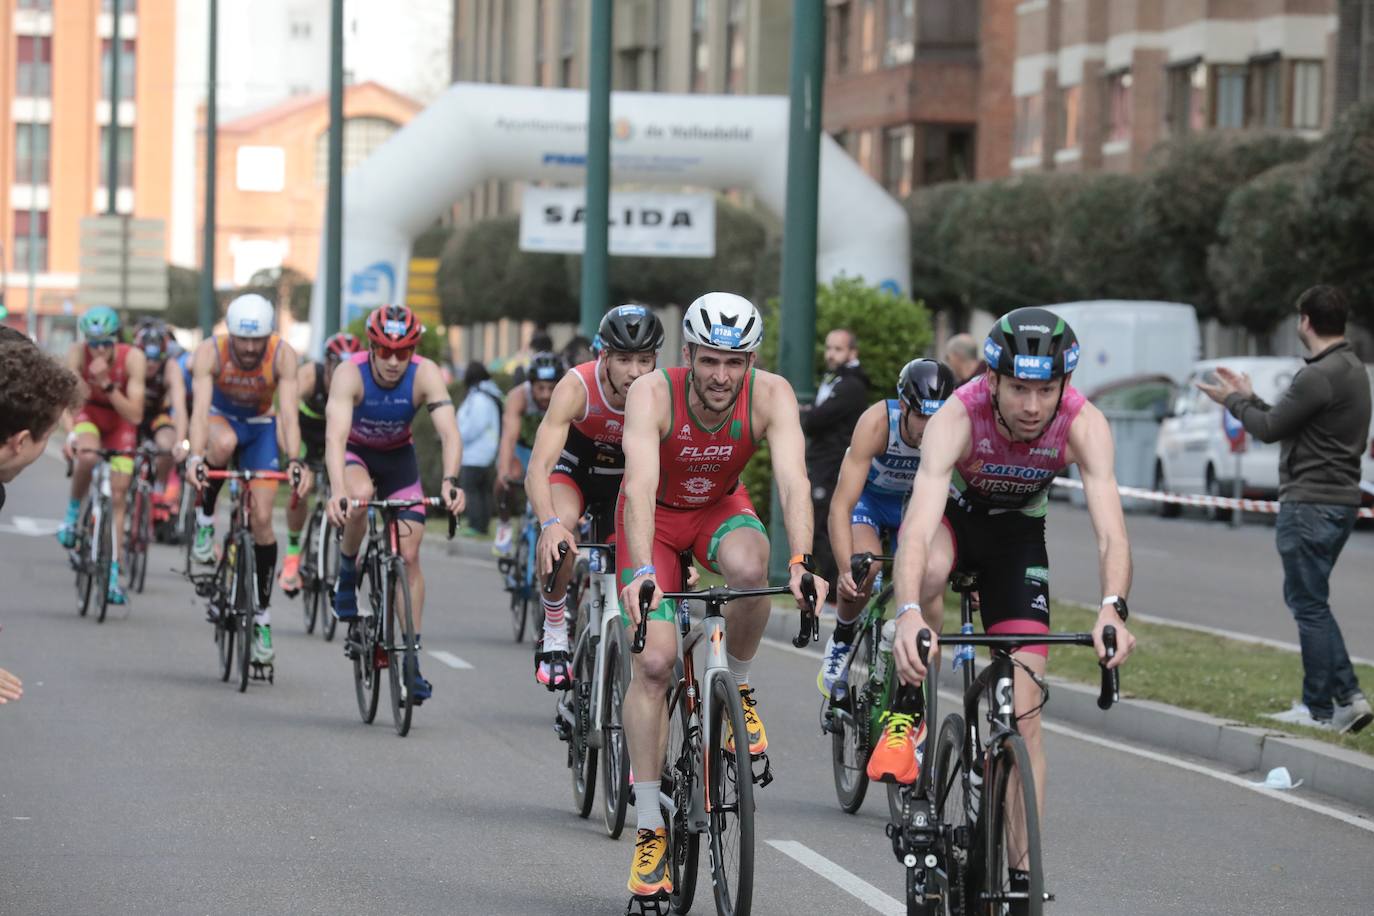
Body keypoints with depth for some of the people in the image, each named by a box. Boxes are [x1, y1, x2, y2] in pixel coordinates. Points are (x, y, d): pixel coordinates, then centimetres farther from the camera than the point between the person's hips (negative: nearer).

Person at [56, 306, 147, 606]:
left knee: (117, 497, -5)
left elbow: (135, 415, -30)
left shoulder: (133, 359, -28)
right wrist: (69, 434, -50)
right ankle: (73, 513, -9)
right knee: (87, 456, -36)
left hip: (120, 420, 0)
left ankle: (114, 576, 0)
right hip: (87, 414, 0)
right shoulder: (78, 353, -27)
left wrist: (107, 385, -42)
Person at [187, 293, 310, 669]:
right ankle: (205, 518, -14)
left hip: (260, 426, 1)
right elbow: (200, 409, -39)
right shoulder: (210, 352, -29)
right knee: (224, 442, -39)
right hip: (221, 417, -1)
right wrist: (195, 458, -54)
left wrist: (295, 461, -51)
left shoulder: (283, 356, -27)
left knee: (262, 519, -9)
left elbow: (289, 413, -35)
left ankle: (263, 616, 4)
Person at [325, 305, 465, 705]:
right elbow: (335, 435, -42)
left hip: (397, 455, 2)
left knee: (409, 554, -8)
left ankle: (412, 658, -1)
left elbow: (449, 432, -37)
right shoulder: (350, 373, -31)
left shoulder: (425, 375, -27)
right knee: (360, 497, -37)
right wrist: (337, 490, -58)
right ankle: (347, 575, -10)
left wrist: (450, 481, -54)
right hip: (355, 452, -2)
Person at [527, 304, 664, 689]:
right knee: (559, 537, -31)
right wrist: (550, 523, -59)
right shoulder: (577, 387, -34)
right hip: (574, 466, -3)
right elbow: (537, 469, -40)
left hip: (628, 478, 3)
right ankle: (554, 639, -14)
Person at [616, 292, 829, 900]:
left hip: (721, 508, 1)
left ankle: (737, 688, -6)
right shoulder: (652, 394, -31)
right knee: (654, 661, -14)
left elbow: (793, 479, -39)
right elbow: (641, 484, -44)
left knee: (749, 567, -35)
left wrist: (802, 562, -55)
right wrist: (641, 572, -59)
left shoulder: (771, 396, -27)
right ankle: (649, 828, -5)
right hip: (656, 515, -1)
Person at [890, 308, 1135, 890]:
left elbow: (1110, 530, -41)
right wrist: (908, 613, -65)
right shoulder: (957, 418, -36)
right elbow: (919, 526, -49)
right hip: (954, 514, -1)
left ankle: (1022, 871, 2)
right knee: (930, 566, -40)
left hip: (1018, 534, 2)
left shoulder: (1083, 425, -31)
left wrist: (1112, 610, -60)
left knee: (1022, 710, -7)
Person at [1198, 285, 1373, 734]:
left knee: (1309, 605, -2)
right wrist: (1249, 398, 25)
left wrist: (1235, 401, 6)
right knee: (1309, 602, 17)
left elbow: (1270, 428, -11)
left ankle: (1320, 709, 3)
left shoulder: (1320, 376, -20)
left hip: (1311, 505, -10)